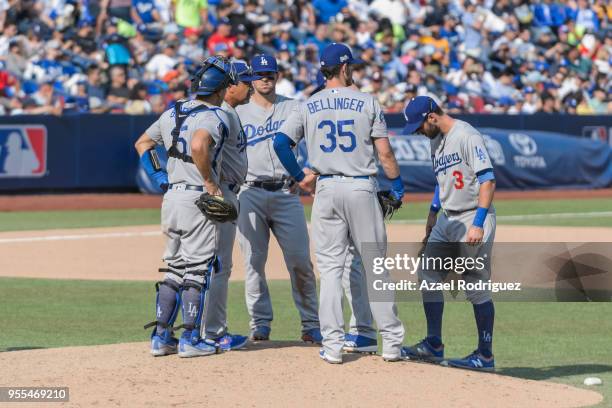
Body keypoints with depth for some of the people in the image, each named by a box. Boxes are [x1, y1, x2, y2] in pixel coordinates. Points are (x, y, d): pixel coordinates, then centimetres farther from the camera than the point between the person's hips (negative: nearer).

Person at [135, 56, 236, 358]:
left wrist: (159, 177, 16)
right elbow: (199, 146, -32)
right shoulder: (216, 116, -12)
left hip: (170, 197, 7)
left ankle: (161, 337, 13)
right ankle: (190, 340, 3)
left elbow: (142, 143, 21)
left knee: (174, 268, 15)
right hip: (198, 198, -7)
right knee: (198, 269, 1)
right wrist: (210, 182, -20)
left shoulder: (172, 113, 12)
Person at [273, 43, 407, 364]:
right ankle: (392, 342, 4)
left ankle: (333, 345, -1)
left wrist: (299, 177, 8)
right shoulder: (367, 102, -1)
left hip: (326, 189, 2)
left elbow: (280, 142, -4)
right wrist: (398, 186, 9)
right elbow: (384, 152, -3)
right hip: (362, 187, -2)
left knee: (330, 268, 5)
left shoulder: (308, 106, 5)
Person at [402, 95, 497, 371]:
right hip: (447, 219, 9)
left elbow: (488, 180, -22)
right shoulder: (436, 139, 12)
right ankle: (433, 346, 10)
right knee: (428, 275, 5)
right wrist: (433, 213, 20)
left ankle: (485, 356, 0)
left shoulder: (467, 136, -17)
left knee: (476, 286, -6)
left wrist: (478, 224, -27)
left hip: (473, 218, -9)